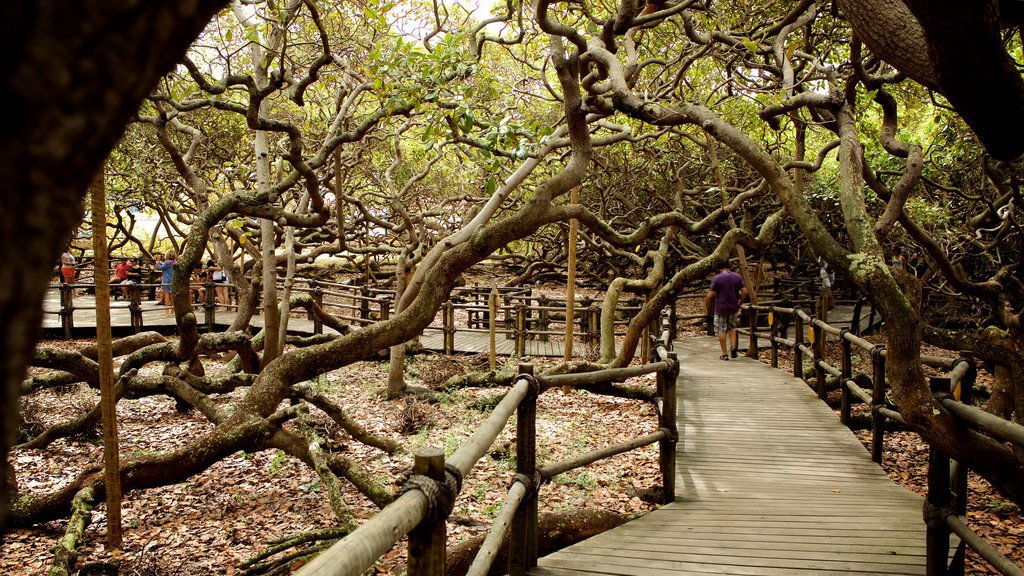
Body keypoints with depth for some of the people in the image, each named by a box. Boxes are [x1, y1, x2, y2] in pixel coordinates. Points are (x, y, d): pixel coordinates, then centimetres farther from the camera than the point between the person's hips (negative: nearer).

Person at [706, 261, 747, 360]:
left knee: (721, 330, 4)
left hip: (720, 308, -4)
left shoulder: (716, 278, -9)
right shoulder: (737, 277, 2)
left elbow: (710, 295, -13)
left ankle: (724, 354, 6)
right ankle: (733, 346, 2)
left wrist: (708, 307, 1)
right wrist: (740, 303, 12)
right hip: (734, 308, 4)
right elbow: (744, 291, -1)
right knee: (732, 328, 21)